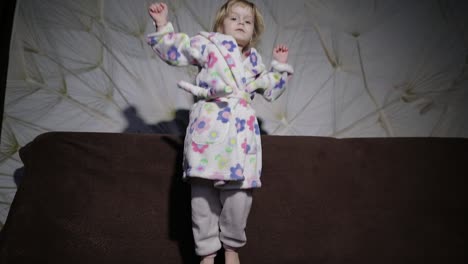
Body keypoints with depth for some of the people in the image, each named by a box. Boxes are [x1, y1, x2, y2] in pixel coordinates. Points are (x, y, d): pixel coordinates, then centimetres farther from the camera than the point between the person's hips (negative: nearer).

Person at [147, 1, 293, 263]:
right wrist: (163, 26, 3)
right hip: (208, 129, -3)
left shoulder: (254, 60, 21)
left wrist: (280, 66, 29)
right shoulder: (208, 44, 8)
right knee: (203, 192, 1)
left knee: (239, 192, 1)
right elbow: (174, 50, 11)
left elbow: (270, 90, 32)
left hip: (241, 133, 3)